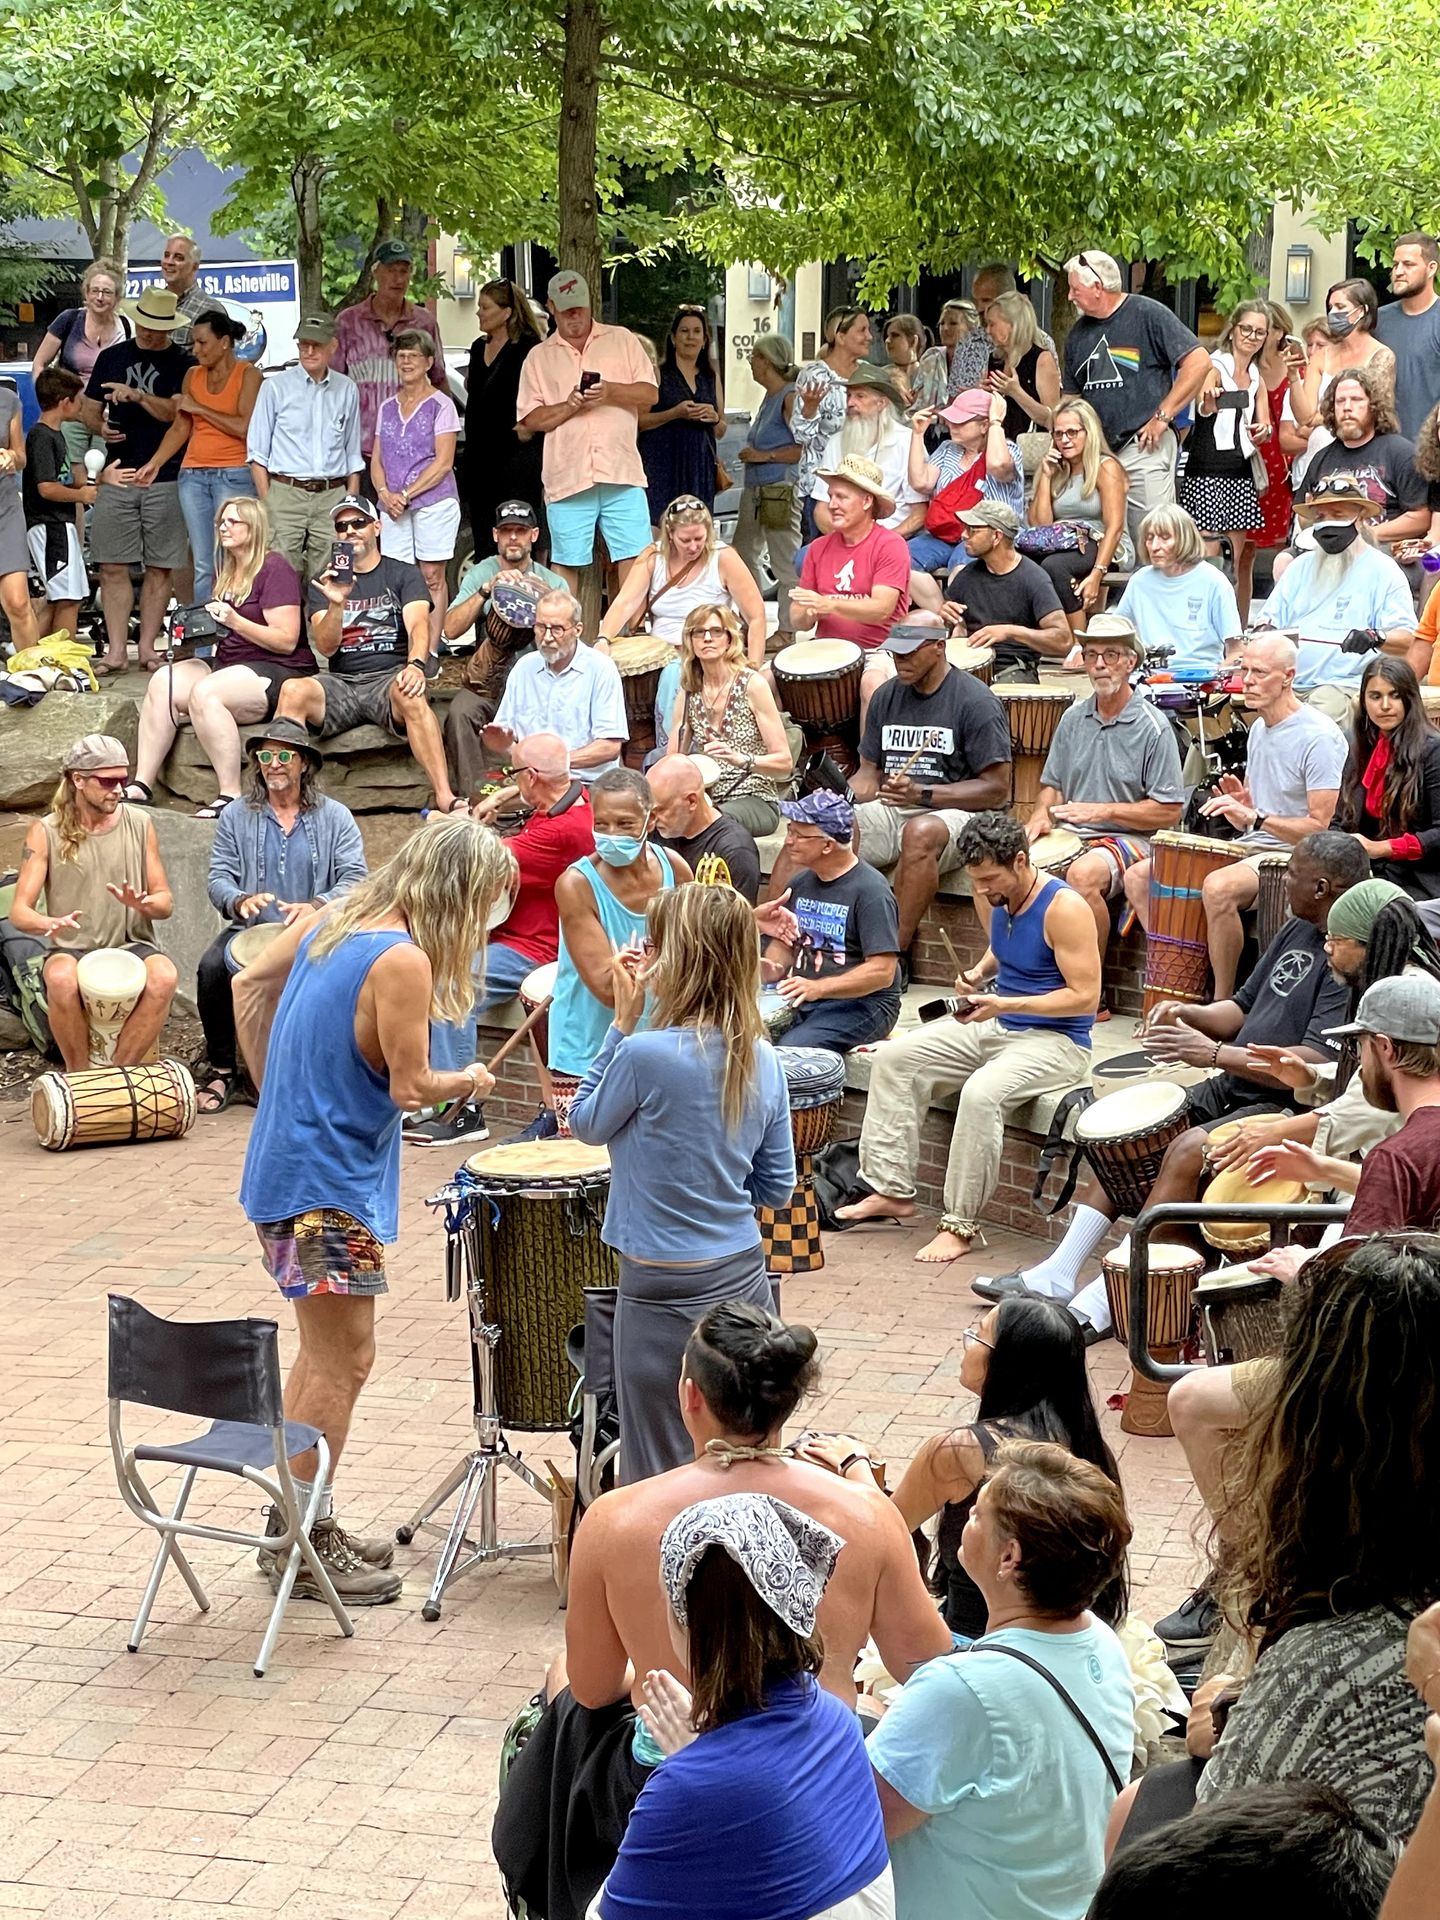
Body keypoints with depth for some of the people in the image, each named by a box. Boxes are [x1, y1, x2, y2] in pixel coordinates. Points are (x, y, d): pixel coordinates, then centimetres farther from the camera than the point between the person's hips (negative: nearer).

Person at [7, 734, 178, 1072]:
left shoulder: (139, 825, 6)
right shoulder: (46, 833, 0)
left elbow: (165, 902, 8)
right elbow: (19, 911, -5)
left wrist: (142, 903, -18)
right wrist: (48, 924, -29)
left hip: (131, 944, 2)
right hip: (71, 949, -1)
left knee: (165, 976, -33)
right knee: (62, 979, -37)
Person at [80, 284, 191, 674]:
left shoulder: (182, 365, 3)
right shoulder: (112, 357, 12)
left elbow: (178, 412, -11)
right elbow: (89, 409, 16)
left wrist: (137, 396, -25)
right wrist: (100, 427, -6)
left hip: (165, 478, -2)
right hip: (117, 477, 2)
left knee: (159, 568, 2)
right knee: (112, 566, -2)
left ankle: (148, 647, 9)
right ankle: (115, 650, 2)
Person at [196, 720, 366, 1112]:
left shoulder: (335, 818, 6)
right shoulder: (236, 817, 10)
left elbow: (355, 877, -6)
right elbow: (219, 878, 3)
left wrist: (317, 906, -26)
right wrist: (239, 901, -22)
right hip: (251, 931, 1)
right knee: (213, 966, -29)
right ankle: (222, 1070, -11)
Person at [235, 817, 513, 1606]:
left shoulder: (329, 919, 6)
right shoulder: (403, 961, -20)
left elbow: (248, 987, 14)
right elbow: (410, 1088, -17)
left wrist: (276, 1090, 18)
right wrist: (469, 1081, 3)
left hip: (284, 1159, 10)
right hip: (330, 1185, -10)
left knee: (323, 1353, 19)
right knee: (342, 1362, 0)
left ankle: (295, 1526, 28)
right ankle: (305, 1553, 7)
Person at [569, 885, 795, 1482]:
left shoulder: (646, 1056, -19)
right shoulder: (763, 1061, 1)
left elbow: (586, 1125, 0)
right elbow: (776, 1189, 8)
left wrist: (621, 1024, -3)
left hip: (667, 1298, -6)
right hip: (746, 1281, 6)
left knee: (661, 1480, 4)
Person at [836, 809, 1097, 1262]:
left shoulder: (1064, 909, -20)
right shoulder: (1000, 898, 4)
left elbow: (1085, 996, -21)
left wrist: (1005, 1004, -25)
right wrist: (978, 974, 5)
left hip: (1057, 1041, -9)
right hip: (995, 1027, 9)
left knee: (982, 1091, -35)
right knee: (894, 1058, -4)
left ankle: (960, 1225, -24)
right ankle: (892, 1191, -3)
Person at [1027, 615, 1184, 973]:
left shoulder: (1152, 727, -5)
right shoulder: (1073, 719, 13)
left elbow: (1170, 811, -8)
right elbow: (1052, 784, 21)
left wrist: (1103, 811, -15)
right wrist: (1042, 815, -2)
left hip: (1128, 839, -5)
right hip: (1069, 835, 6)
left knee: (1083, 874, -37)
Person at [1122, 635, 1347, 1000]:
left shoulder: (1319, 737, -14)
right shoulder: (1259, 727, 14)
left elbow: (1319, 827, -18)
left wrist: (1255, 817, -29)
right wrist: (1240, 805, -3)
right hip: (1247, 849, 9)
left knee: (1218, 887, -38)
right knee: (1139, 876, 0)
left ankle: (1223, 1005, -25)